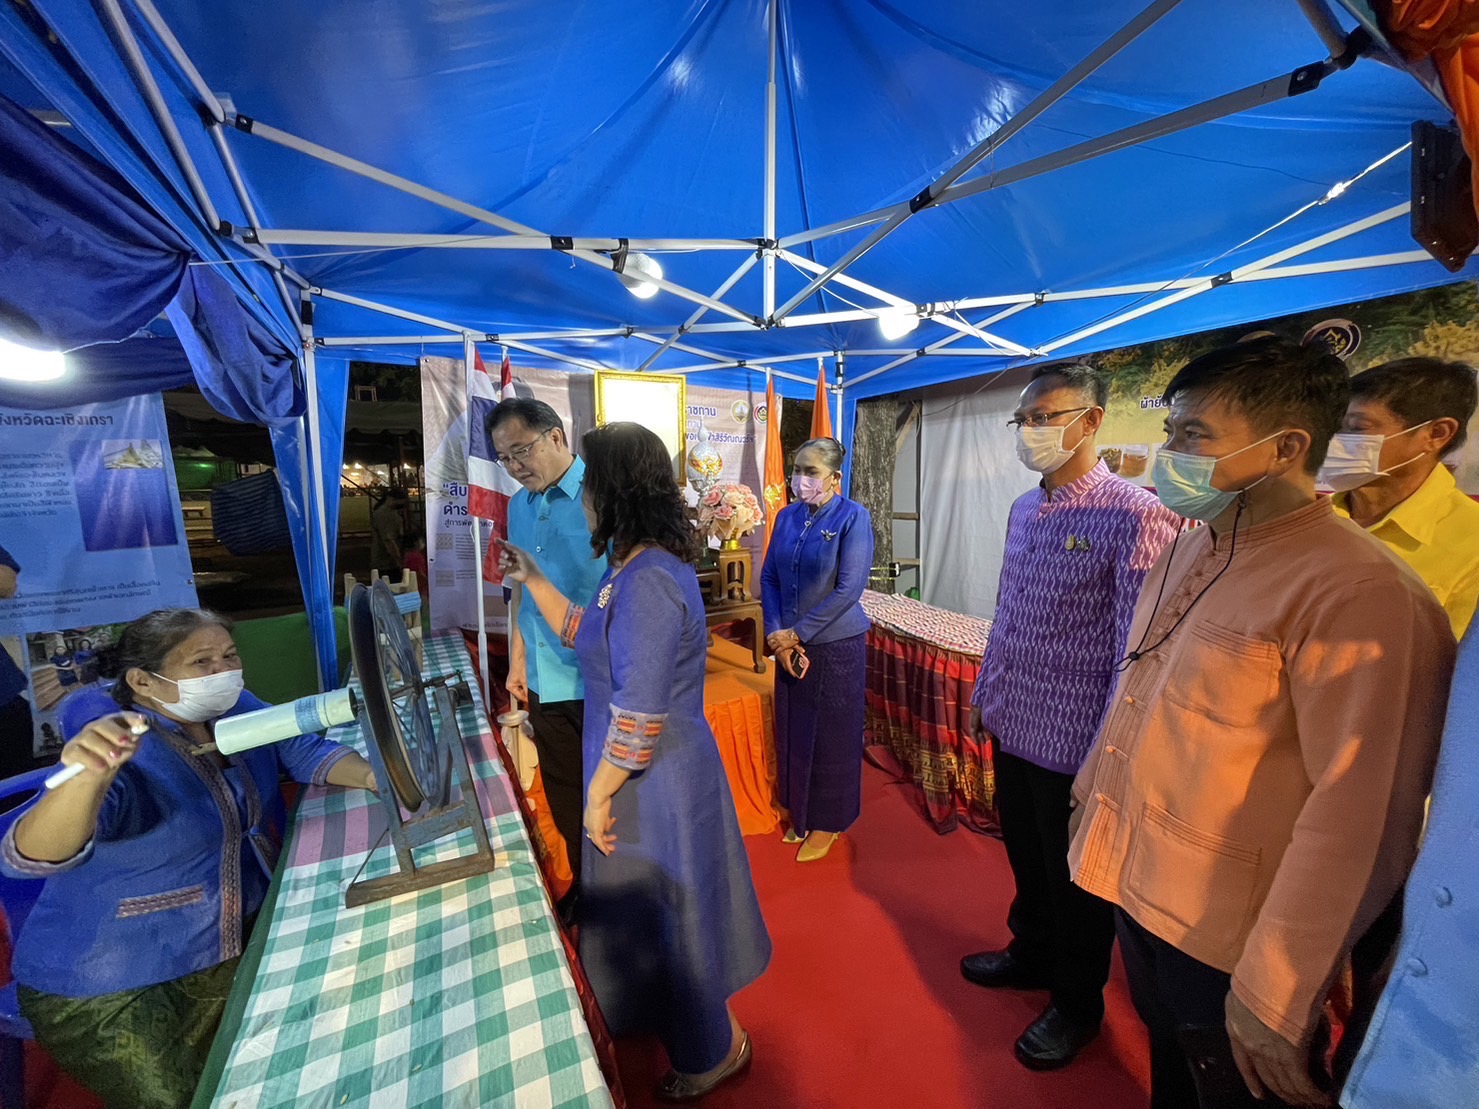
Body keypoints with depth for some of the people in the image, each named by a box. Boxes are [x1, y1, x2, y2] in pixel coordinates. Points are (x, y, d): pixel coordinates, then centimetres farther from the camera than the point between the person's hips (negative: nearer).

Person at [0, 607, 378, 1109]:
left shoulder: (238, 711, -7)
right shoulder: (124, 758, -26)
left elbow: (307, 752, -6)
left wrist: (376, 776, -24)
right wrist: (89, 775, -58)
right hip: (107, 989, -5)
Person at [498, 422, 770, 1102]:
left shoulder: (648, 582, -29)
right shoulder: (637, 566, 3)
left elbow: (637, 720, -28)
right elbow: (586, 637, 16)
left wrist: (598, 797, -15)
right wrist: (532, 579, 13)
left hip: (652, 783, -10)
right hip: (654, 773, 10)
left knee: (662, 917, 14)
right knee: (653, 911, 29)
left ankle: (712, 1052, 43)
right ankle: (693, 1028, 57)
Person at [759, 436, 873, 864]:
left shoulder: (853, 517, -13)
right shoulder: (786, 516, 3)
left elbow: (849, 589, -18)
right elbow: (769, 577, 3)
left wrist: (797, 633, -15)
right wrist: (777, 634, -9)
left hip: (836, 644, -5)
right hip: (790, 644, 5)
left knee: (831, 733, 9)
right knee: (793, 728, 16)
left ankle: (829, 822, 31)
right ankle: (800, 812, 39)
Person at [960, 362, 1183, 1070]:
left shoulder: (1134, 516, -19)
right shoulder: (1023, 510, 5)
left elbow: (1135, 650, -20)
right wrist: (983, 693, 15)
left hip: (1074, 744, -6)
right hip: (1012, 729, 6)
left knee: (1075, 881, 17)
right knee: (1026, 860, 25)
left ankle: (1076, 1003, 43)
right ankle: (1031, 954, 51)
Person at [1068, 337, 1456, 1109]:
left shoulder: (1361, 594, -23)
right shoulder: (1185, 555, 1)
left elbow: (1358, 817, -23)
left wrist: (1277, 999, -17)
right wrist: (1091, 794, 17)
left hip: (1225, 939, -6)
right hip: (1136, 886, 7)